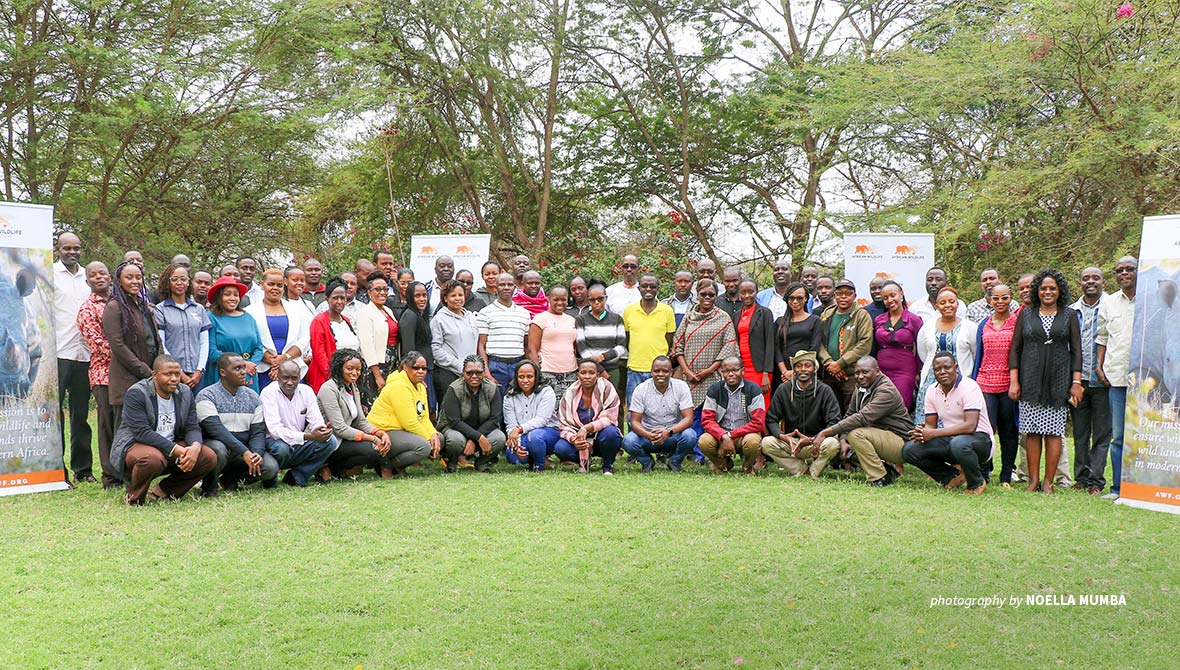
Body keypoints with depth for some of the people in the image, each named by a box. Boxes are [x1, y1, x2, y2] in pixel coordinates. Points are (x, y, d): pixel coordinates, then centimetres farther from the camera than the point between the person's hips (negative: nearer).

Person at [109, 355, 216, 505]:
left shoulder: (185, 392, 3)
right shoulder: (136, 393, -15)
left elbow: (192, 427, 1)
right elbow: (142, 432, -24)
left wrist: (195, 447, -25)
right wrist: (177, 450, -30)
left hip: (173, 446, 6)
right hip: (134, 445, -6)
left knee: (209, 457, -14)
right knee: (153, 458, -40)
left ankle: (163, 491, 3)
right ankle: (134, 497, -8)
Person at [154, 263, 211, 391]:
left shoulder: (199, 309, 15)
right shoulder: (160, 310, 3)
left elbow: (204, 343, 11)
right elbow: (160, 346, -3)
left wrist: (200, 370, -2)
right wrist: (179, 373, -9)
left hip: (196, 375, 3)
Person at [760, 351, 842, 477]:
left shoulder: (825, 391, -3)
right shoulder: (783, 390, 2)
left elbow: (834, 422, -11)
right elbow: (771, 420, 0)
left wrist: (812, 440, -25)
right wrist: (782, 436, -22)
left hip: (815, 442, -2)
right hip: (790, 442, 2)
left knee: (832, 444, -34)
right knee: (766, 443, -25)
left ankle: (815, 472, -3)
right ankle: (801, 469, -7)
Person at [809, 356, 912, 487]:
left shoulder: (886, 391, -21)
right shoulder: (861, 389, 8)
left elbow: (862, 418, -31)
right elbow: (849, 416, 9)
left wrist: (826, 432, -32)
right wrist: (843, 441, -13)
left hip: (900, 442, -10)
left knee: (856, 434, -28)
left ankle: (879, 479, -18)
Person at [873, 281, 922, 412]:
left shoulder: (914, 320, 0)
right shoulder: (878, 320, 10)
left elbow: (920, 350, 5)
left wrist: (919, 373, 4)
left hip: (904, 373, -3)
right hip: (881, 372, 3)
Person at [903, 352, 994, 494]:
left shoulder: (969, 387, -17)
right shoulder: (932, 392, 5)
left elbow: (970, 426, -27)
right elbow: (930, 425, 8)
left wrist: (933, 433, -28)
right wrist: (921, 432, -19)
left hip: (978, 438, -6)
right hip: (948, 440, 6)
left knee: (958, 444, -41)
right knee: (909, 450, -13)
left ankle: (977, 483, -12)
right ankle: (952, 476, 0)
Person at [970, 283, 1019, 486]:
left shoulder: (1017, 323, 3)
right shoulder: (984, 325, 12)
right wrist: (973, 383, 12)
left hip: (1009, 384, -2)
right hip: (985, 383, 2)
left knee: (1008, 431, 5)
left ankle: (1006, 477, 14)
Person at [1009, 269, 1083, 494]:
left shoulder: (1069, 315, 10)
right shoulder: (1026, 314, 10)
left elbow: (1076, 351, 8)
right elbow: (1015, 349, 9)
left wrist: (1076, 382, 0)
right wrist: (1014, 381, 1)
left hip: (1058, 381, 0)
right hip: (1030, 380, 1)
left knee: (1054, 432, -3)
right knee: (1032, 432, -2)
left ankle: (1048, 481, 2)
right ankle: (1033, 479, 4)